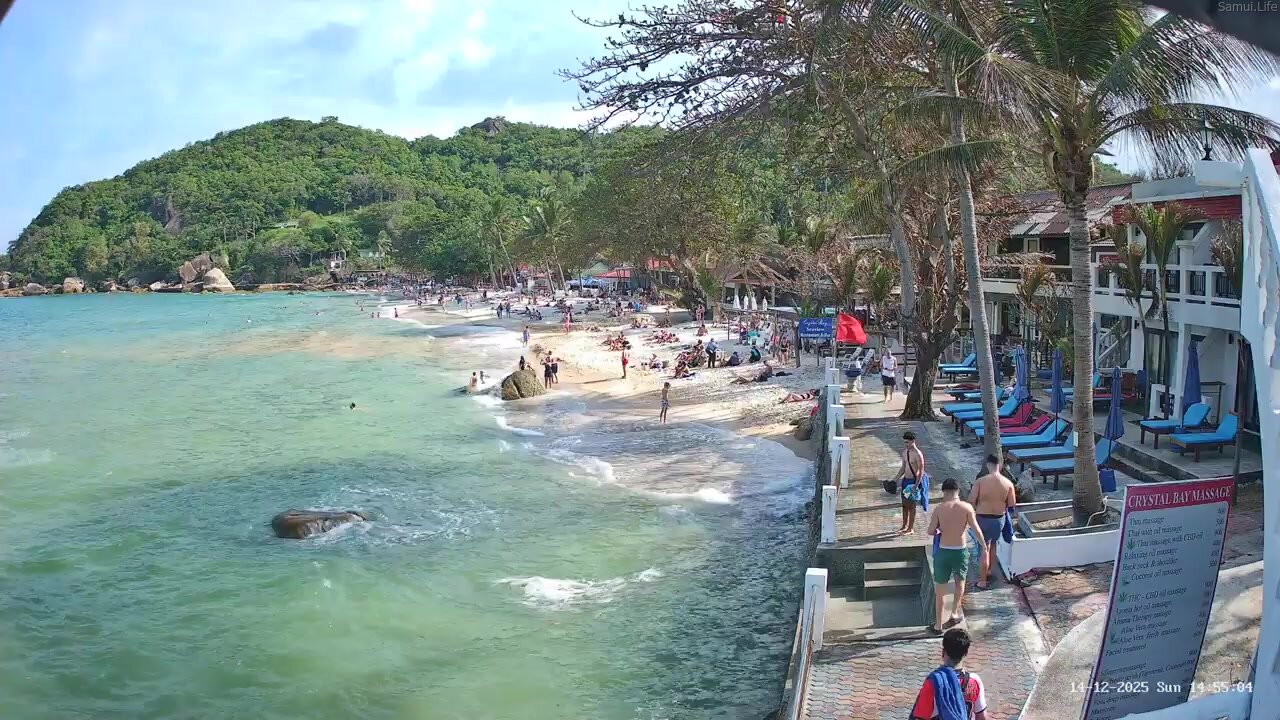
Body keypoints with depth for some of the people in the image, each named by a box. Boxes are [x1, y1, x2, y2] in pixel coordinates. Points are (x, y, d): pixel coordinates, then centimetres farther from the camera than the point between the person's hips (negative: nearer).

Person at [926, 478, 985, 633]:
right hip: (961, 551, 1)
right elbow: (976, 529, -8)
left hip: (943, 551, -1)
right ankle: (955, 613, 32)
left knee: (940, 589, 11)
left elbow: (930, 532, -9)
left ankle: (938, 625, 17)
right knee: (960, 582, 29)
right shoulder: (967, 507, -8)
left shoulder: (939, 509, -8)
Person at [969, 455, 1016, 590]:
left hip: (983, 518, -3)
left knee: (984, 549, 4)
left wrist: (976, 511, 5)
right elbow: (1011, 505, -2)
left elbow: (971, 500, -14)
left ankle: (982, 581, 9)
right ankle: (988, 572, 42)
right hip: (999, 519, 3)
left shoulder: (981, 481, -16)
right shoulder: (1008, 483, -9)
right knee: (992, 544, 26)